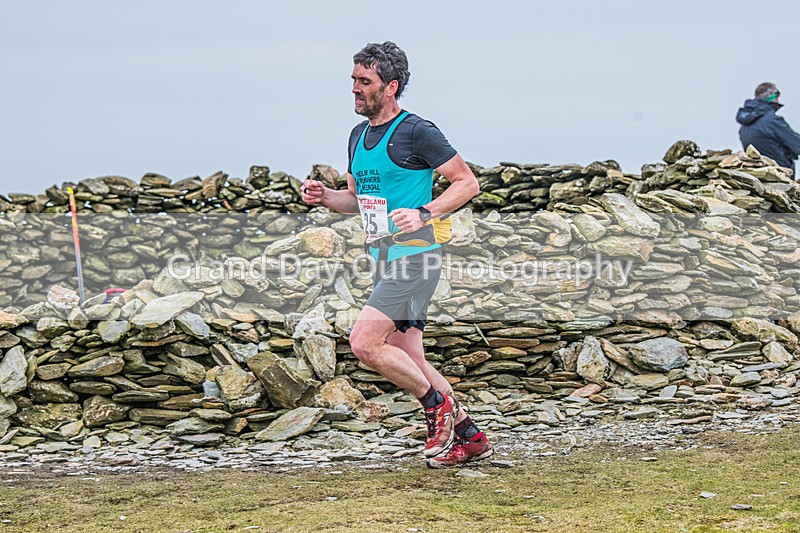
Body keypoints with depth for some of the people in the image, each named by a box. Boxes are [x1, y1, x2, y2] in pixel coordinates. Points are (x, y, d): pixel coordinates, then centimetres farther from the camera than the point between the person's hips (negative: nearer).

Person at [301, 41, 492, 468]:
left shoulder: (416, 132, -10)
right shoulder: (359, 135, 15)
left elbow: (467, 183, -8)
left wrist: (424, 214, -19)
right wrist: (325, 196, 6)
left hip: (414, 256, -9)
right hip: (384, 258, 9)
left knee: (364, 342, -17)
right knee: (409, 361, 9)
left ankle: (438, 405, 0)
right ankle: (468, 436, 18)